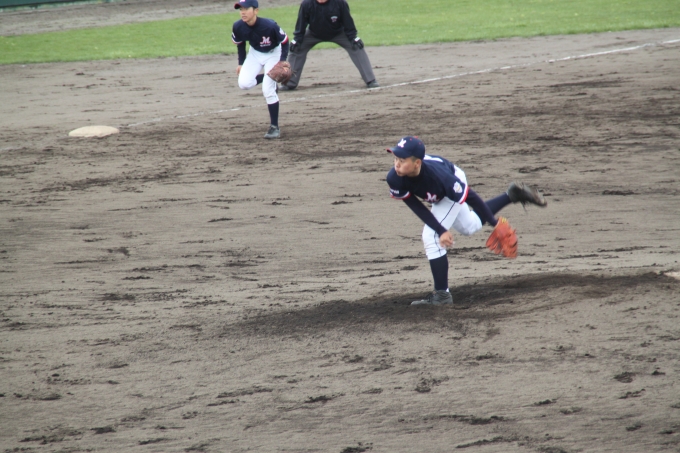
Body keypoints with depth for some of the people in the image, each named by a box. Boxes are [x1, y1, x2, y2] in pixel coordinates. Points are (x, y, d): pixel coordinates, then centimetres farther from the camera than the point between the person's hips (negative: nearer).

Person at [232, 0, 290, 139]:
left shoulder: (269, 26, -34)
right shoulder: (238, 27, -21)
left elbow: (285, 41, -19)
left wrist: (282, 62, -27)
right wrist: (241, 63, 1)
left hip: (273, 53, -4)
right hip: (255, 53, 4)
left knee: (268, 90, -16)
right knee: (243, 83, -16)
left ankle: (275, 128, -3)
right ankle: (265, 78, 17)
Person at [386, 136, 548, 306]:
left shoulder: (438, 175, -44)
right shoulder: (394, 179, -35)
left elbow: (471, 197, -31)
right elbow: (416, 206, -21)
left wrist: (495, 224, -21)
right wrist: (441, 231, -26)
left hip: (451, 189, -6)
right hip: (438, 195, 6)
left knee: (431, 237, -19)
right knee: (470, 227, 28)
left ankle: (442, 295, -9)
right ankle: (512, 195, 42)